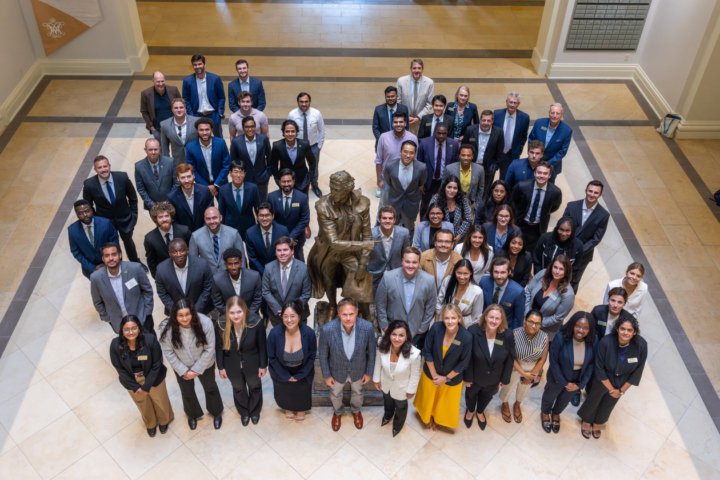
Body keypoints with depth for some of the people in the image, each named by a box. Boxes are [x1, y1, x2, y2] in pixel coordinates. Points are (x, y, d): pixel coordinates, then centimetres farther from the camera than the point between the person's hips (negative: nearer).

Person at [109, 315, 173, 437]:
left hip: (153, 378, -1)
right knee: (143, 404, 28)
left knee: (160, 401, 25)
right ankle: (150, 424, 61)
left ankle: (164, 420, 60)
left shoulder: (150, 340, -32)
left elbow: (156, 365, -21)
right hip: (132, 381, 1)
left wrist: (146, 385, -19)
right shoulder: (115, 345, -27)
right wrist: (135, 386, -13)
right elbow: (119, 368, -15)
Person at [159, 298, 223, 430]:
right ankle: (192, 415, 58)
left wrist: (197, 369, -16)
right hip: (181, 366, 1)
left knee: (210, 388, 25)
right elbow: (168, 352, -17)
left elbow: (209, 349, -21)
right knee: (187, 392, 26)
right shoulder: (166, 327, -31)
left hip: (205, 364, -1)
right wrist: (184, 371, -14)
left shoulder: (205, 322, -34)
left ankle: (216, 412, 54)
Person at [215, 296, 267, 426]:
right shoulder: (221, 325, -25)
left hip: (252, 364, -1)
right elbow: (219, 347, -9)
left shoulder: (256, 322, -30)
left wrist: (263, 365, -8)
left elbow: (262, 345, -16)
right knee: (238, 389, 27)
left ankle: (255, 411, 57)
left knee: (255, 387, 26)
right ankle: (244, 412, 57)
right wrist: (220, 367, -1)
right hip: (232, 365, 1)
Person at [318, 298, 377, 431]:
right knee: (335, 395, 30)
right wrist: (326, 375, -5)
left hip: (358, 370, 1)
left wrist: (369, 372, -1)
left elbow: (371, 351, -13)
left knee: (358, 392, 32)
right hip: (337, 371, -1)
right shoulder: (327, 329, -36)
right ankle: (337, 412, 64)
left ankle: (356, 411, 66)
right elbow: (322, 355, -16)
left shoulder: (368, 327, -33)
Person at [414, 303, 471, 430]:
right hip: (431, 373, 1)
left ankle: (438, 420, 58)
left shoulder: (466, 337, -29)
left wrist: (446, 378, -11)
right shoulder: (436, 328, -27)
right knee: (428, 398, 26)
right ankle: (427, 417, 59)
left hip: (451, 377, 0)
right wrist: (434, 374, -11)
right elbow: (427, 352, -14)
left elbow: (464, 363, -15)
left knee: (445, 403, 25)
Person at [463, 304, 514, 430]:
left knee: (487, 397, 31)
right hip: (475, 376, -2)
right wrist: (467, 377, -13)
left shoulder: (507, 335, -26)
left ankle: (480, 412, 64)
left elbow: (509, 359, -11)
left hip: (493, 379, 2)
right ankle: (470, 411, 63)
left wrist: (505, 379, -2)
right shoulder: (473, 331, -32)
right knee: (471, 395, 29)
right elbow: (468, 357, -21)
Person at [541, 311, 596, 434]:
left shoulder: (593, 341, -23)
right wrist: (564, 382, -17)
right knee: (550, 396, 27)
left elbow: (591, 364, -10)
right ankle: (545, 413, 60)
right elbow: (554, 362, -23)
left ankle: (556, 414, 63)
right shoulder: (561, 338, -33)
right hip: (558, 377, -3)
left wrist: (581, 384, -10)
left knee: (565, 399, 31)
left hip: (577, 380, 3)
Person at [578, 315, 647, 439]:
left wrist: (622, 390, -8)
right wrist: (611, 388, -13)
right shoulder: (606, 342, -36)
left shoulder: (641, 345, -29)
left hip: (622, 383, 3)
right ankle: (587, 421, 55)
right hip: (603, 380, -2)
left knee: (608, 405, 27)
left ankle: (597, 423, 57)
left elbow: (638, 370, -13)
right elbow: (599, 368, -21)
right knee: (593, 400, 24)